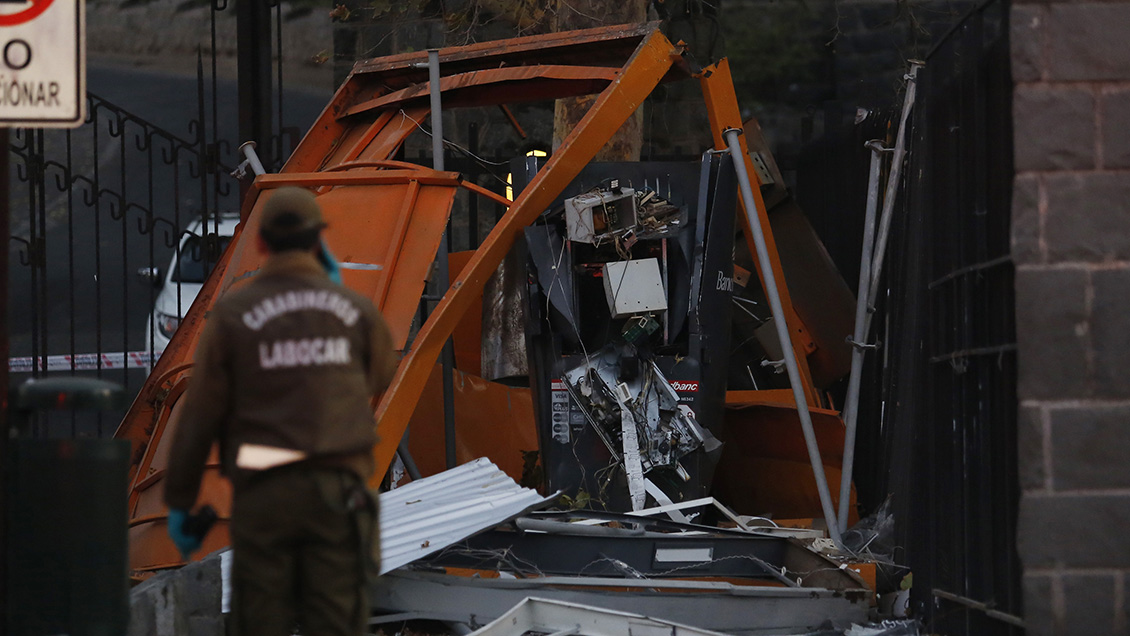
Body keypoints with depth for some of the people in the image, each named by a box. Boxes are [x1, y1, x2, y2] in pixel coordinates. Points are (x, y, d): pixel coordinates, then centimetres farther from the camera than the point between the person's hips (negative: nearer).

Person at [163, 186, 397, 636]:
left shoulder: (232, 313, -1)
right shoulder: (356, 310, 6)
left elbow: (199, 414, -2)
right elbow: (380, 377, 27)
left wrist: (179, 503, 7)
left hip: (263, 495, -1)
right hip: (336, 492, 1)